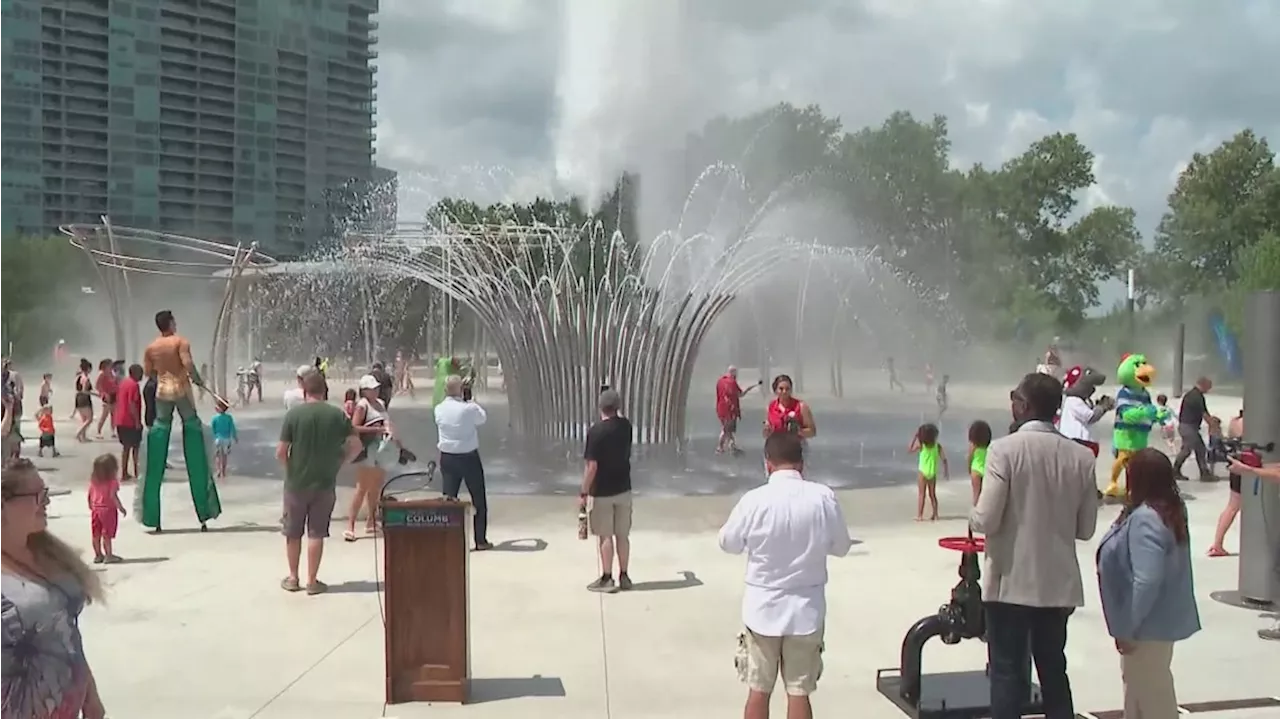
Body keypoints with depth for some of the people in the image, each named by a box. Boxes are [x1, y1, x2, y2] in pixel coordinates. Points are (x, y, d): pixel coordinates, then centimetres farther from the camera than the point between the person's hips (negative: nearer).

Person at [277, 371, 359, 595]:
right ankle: (312, 581, 12)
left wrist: (290, 467, 8)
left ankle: (293, 578, 24)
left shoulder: (293, 414, -10)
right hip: (325, 483, 1)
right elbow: (355, 446, -4)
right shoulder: (337, 415, -4)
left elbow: (281, 452, -11)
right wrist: (338, 463, 7)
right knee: (316, 533, 8)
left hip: (296, 482, -1)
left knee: (292, 532, 14)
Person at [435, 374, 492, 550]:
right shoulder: (469, 409, -17)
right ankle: (481, 540, 14)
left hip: (447, 458, 3)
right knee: (479, 499, 10)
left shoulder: (439, 409, -5)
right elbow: (483, 418, 1)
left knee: (448, 498, 9)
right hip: (469, 457, -3)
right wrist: (471, 401, 15)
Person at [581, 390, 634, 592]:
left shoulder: (596, 431, -17)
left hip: (601, 492, -5)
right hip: (623, 489, 5)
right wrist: (617, 412, 29)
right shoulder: (626, 426, 0)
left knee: (605, 536, 3)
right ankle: (624, 576, 18)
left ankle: (606, 579, 7)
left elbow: (592, 466, -19)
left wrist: (583, 493, -11)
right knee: (622, 535, 12)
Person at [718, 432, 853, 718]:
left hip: (763, 608, -1)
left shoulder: (755, 500, -14)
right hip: (806, 609, 1)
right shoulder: (824, 497, -11)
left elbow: (728, 543, 0)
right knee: (799, 692, 10)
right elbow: (841, 547, 2)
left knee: (758, 690, 12)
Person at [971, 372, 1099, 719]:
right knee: (1054, 671, 16)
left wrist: (973, 518, 4)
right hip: (1059, 584, 4)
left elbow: (986, 520, -17)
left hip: (1011, 583, -4)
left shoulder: (1004, 449, -14)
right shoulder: (1081, 456, 0)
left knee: (1008, 673, 4)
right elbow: (1086, 528, 5)